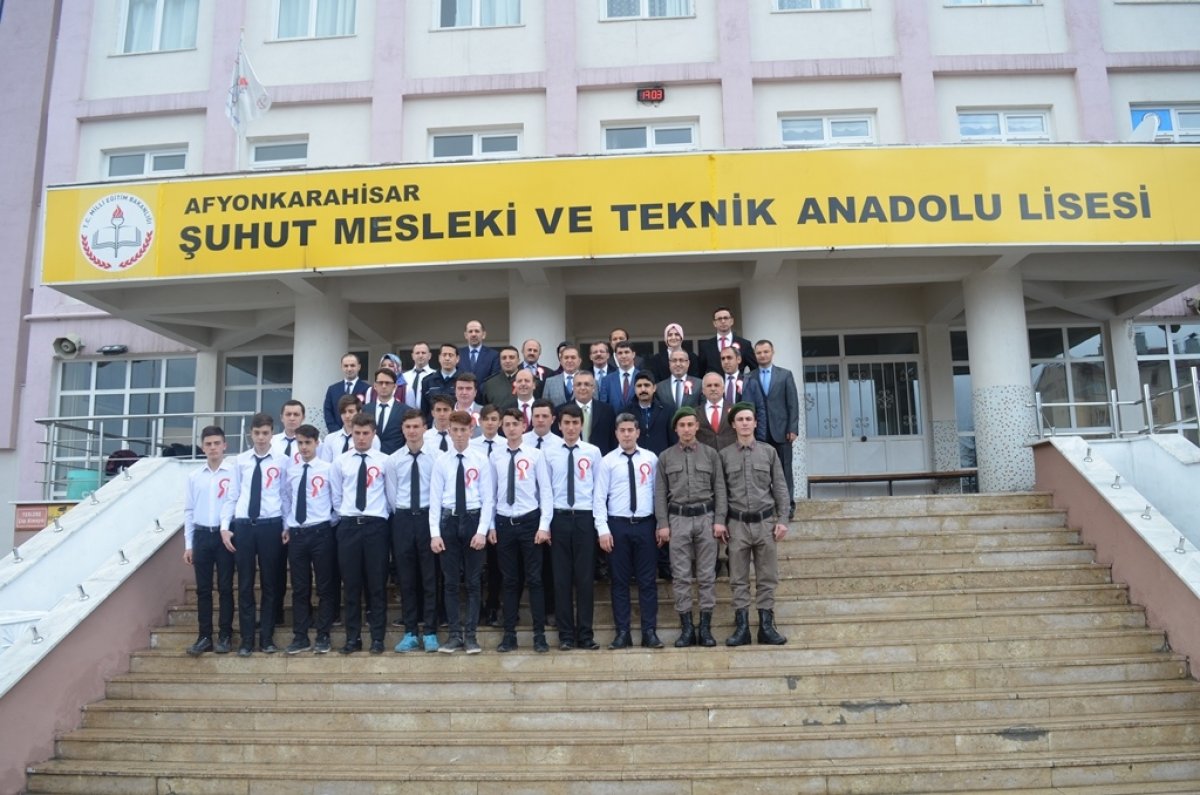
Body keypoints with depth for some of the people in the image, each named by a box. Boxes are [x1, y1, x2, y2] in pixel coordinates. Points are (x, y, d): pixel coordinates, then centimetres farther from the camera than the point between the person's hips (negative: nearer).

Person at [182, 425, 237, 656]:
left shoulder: (233, 471, -3)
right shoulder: (194, 476, 9)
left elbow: (231, 501, -12)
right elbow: (189, 511, 11)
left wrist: (224, 528, -25)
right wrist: (188, 545, 8)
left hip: (223, 534, -4)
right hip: (201, 535, 4)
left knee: (225, 587, 2)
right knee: (203, 588, 7)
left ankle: (225, 636, 10)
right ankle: (205, 636, 14)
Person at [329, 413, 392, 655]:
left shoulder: (384, 461, 0)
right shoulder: (340, 461, 6)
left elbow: (392, 494, 5)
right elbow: (336, 496, 12)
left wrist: (386, 515, 6)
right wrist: (343, 516, 8)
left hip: (375, 525, -1)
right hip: (348, 526, 2)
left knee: (377, 583, 2)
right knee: (351, 583, 5)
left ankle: (377, 638, 10)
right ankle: (353, 637, 13)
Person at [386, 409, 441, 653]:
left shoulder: (436, 457, -4)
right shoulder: (393, 460, 5)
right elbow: (392, 494, 8)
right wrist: (401, 518, 6)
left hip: (428, 517, -2)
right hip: (402, 519, 3)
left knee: (430, 576, 2)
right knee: (406, 578, 7)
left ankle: (429, 632, 10)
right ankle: (410, 632, 16)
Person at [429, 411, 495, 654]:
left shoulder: (481, 460, -1)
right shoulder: (441, 461, 3)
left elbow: (488, 499, -3)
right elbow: (434, 499, 1)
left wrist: (482, 531, -10)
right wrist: (435, 533, -6)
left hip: (473, 520, -1)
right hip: (448, 521, 1)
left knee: (473, 581, 5)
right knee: (451, 581, 6)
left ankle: (470, 635, 12)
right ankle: (455, 634, 14)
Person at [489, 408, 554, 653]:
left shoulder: (536, 455, -4)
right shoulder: (495, 457, 4)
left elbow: (546, 491, -4)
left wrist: (544, 525, -9)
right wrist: (491, 526, 4)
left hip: (529, 521, -2)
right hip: (504, 523, 3)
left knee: (534, 579, 2)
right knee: (508, 580, 9)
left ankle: (539, 635, 10)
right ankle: (509, 634, 17)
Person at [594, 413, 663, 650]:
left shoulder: (651, 459, 5)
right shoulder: (607, 461, 0)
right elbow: (599, 498, -2)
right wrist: (603, 530, -9)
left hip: (645, 524, 1)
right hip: (618, 525, -1)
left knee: (647, 579, 4)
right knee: (620, 580, 5)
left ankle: (649, 632, 10)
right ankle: (623, 632, 13)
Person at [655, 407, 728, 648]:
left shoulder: (710, 454, 7)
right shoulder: (665, 457, 7)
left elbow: (720, 489, 4)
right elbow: (660, 493, 5)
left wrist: (719, 520, -4)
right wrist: (663, 524, -2)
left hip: (706, 517, 0)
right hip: (678, 519, 0)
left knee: (707, 575, 2)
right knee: (680, 576, 1)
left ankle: (705, 627, 9)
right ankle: (686, 628, 8)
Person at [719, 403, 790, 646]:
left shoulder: (769, 451, 5)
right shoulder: (724, 455, 3)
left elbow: (780, 488, 4)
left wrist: (782, 519, -2)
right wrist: (719, 522, -1)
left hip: (765, 521, 1)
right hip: (737, 523, 0)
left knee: (767, 577, 4)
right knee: (739, 579, 3)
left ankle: (766, 626, 11)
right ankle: (741, 627, 8)